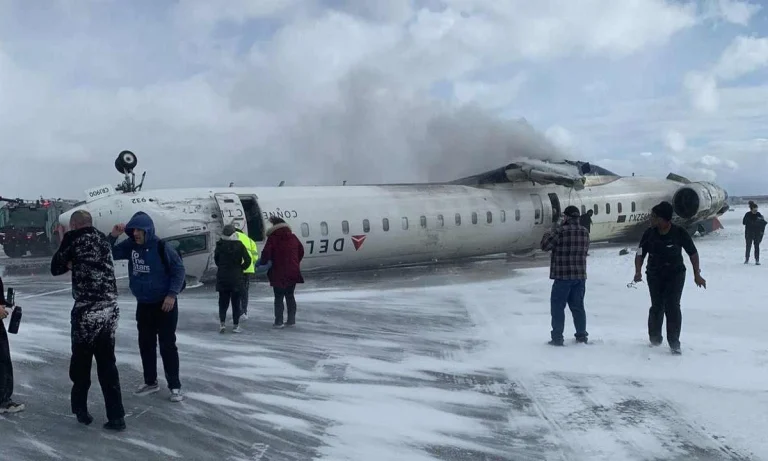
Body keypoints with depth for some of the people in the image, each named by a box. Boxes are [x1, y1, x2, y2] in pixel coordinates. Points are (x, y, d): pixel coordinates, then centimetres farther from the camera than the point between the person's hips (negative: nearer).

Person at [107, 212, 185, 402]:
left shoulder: (161, 247, -17)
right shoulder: (130, 245, -1)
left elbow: (179, 269, -13)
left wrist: (172, 294, -18)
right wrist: (113, 236, -13)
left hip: (164, 304, -6)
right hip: (143, 304, 6)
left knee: (167, 345, -2)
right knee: (146, 344, 13)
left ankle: (175, 386, 7)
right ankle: (150, 382, 27)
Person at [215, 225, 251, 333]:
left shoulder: (220, 245, -3)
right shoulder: (239, 245, -7)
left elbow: (216, 259, 6)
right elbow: (248, 260, -10)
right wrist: (241, 268, 5)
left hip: (222, 278, 1)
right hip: (236, 278, -1)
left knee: (223, 301, 11)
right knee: (236, 302, 6)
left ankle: (222, 323, -1)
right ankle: (236, 326, 7)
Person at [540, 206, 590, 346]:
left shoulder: (561, 231, -15)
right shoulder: (585, 232, 6)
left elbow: (545, 246, -10)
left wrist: (550, 232, 6)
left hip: (563, 276, -6)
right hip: (580, 276, 6)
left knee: (558, 307, 2)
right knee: (578, 306, 16)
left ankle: (557, 338, 2)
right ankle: (581, 335, 21)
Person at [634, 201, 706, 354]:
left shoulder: (680, 233, -14)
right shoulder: (649, 233, -9)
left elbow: (693, 253, -3)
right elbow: (640, 254, -4)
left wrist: (697, 275, -3)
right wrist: (638, 271, -20)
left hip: (675, 274, -2)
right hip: (655, 275, 2)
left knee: (672, 306, -9)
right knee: (657, 306, 4)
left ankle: (674, 343, -1)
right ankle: (655, 337, 26)